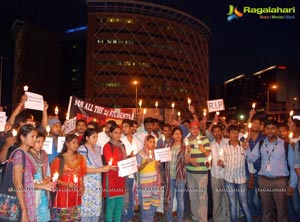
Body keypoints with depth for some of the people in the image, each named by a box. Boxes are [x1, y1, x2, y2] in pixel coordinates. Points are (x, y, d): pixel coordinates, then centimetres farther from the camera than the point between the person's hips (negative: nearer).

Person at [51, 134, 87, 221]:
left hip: (76, 194, 4)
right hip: (63, 194, -4)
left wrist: (81, 187, -3)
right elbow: (54, 178, -5)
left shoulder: (80, 158, 6)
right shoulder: (59, 159, -6)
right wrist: (67, 184, -18)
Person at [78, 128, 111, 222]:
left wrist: (106, 167, 1)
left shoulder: (97, 149, 11)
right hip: (87, 184, -7)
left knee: (96, 209, 10)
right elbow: (83, 169, -17)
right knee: (86, 209, -1)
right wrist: (101, 169, -18)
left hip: (97, 184, 7)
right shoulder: (82, 149, -11)